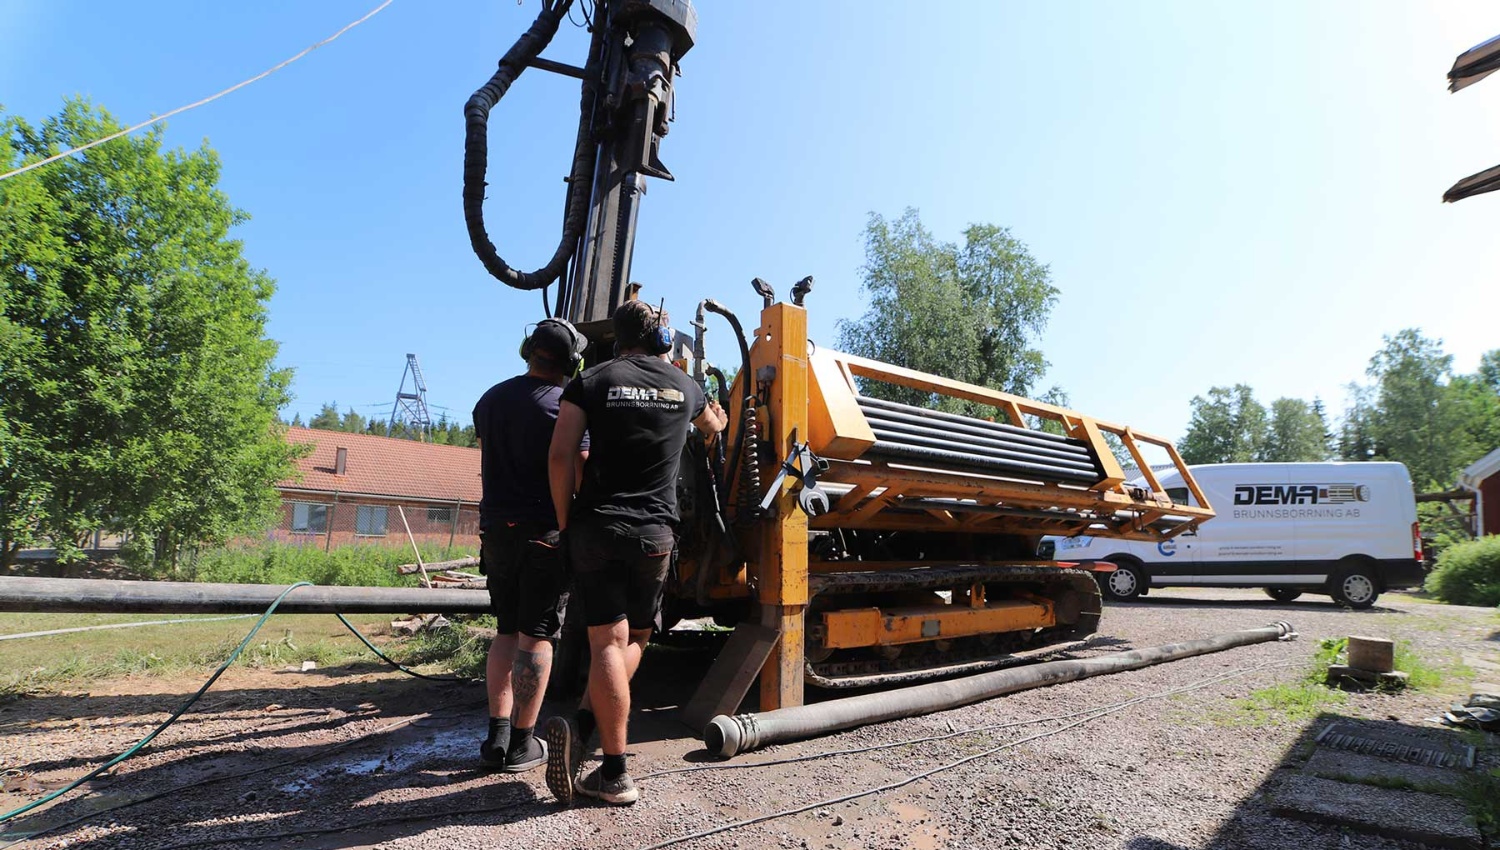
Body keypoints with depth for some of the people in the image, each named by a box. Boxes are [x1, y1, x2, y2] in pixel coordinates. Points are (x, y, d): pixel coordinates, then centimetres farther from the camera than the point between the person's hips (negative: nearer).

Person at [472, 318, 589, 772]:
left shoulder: (490, 400, 10)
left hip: (496, 528, 6)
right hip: (546, 531, -6)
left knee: (506, 632, 16)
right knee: (535, 636, 1)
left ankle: (497, 734, 15)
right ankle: (522, 743, 8)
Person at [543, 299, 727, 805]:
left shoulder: (591, 382, 3)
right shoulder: (683, 386, 11)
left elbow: (560, 455, -8)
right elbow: (711, 425, 34)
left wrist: (564, 519, 3)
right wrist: (718, 423, 59)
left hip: (596, 526, -1)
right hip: (654, 533, 1)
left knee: (607, 641, 0)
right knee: (634, 639, 13)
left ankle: (615, 774, -6)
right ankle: (584, 725, -6)